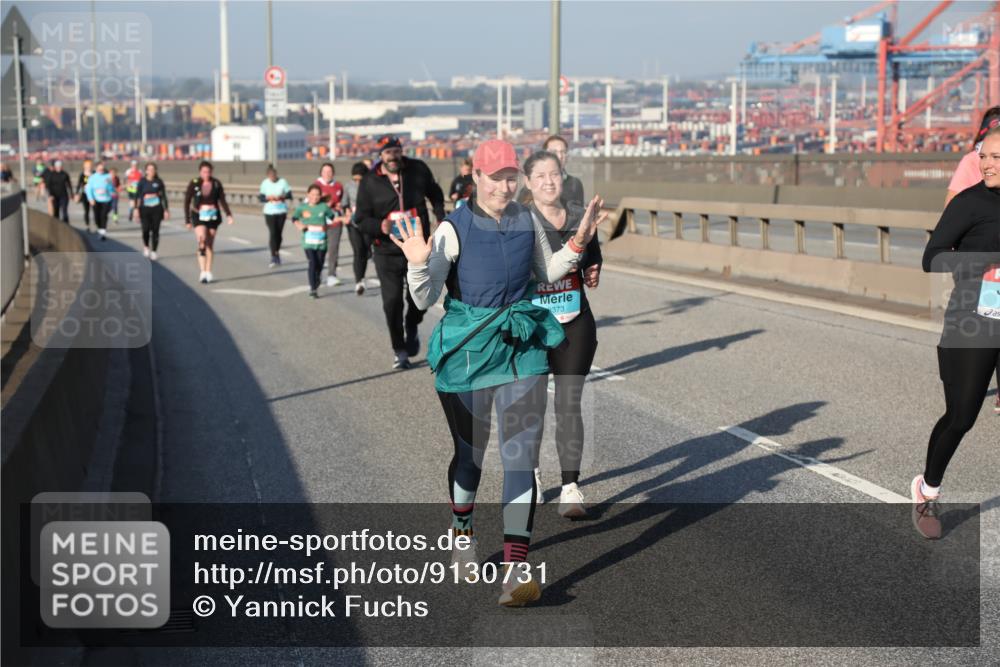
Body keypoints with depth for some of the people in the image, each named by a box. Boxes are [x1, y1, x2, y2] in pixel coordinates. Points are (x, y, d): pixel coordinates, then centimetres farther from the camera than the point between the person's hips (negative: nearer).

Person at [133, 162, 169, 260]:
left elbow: (164, 196, 8)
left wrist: (166, 210, 5)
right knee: (146, 229, -9)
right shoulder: (142, 182, 1)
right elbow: (137, 196, 2)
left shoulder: (158, 182, 4)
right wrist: (136, 209, -6)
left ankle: (153, 252, 9)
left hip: (157, 209, 1)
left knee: (155, 231, -1)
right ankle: (146, 246, 20)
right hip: (145, 209, -1)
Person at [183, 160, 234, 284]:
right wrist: (187, 220, -1)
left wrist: (228, 215, -7)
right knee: (202, 240, -21)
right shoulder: (194, 184, -5)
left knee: (210, 244, 8)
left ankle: (208, 272, 18)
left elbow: (222, 200, 5)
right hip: (199, 216, -2)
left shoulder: (216, 183, 0)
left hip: (213, 216, 2)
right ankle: (202, 272, -24)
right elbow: (187, 201, 1)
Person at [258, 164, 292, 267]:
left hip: (281, 211, 1)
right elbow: (261, 198, 0)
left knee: (278, 233, 8)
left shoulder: (283, 182, -2)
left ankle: (276, 253, 27)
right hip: (269, 212, -1)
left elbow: (289, 194, -1)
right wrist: (268, 198, -21)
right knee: (272, 233, -11)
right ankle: (274, 257, -11)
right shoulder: (265, 183, -1)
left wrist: (282, 197, -21)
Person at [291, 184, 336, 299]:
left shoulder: (324, 207, 1)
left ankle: (316, 287, 29)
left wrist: (327, 226, 2)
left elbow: (332, 217, 15)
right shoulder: (302, 207, 2)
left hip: (321, 241, 1)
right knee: (312, 263, -12)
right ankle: (313, 288, -7)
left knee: (319, 265, 8)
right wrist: (299, 225, -5)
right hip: (308, 241, -1)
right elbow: (294, 218, 12)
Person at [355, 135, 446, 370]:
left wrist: (441, 220, 9)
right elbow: (361, 219, -2)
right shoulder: (369, 182, -4)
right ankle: (399, 350, 15)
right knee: (392, 301, -4)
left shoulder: (418, 170, 0)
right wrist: (380, 227, -22)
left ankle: (412, 328, 39)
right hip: (387, 253, -1)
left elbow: (435, 194, 19)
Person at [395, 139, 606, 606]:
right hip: (468, 351, -2)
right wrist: (418, 265, -28)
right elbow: (424, 300, -10)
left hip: (522, 349, 2)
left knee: (521, 458, -7)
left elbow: (547, 273, 20)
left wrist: (578, 242, 6)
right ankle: (462, 534, 43)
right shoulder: (454, 230, -10)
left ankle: (516, 570, -8)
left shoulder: (527, 222, 3)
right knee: (470, 453, 14)